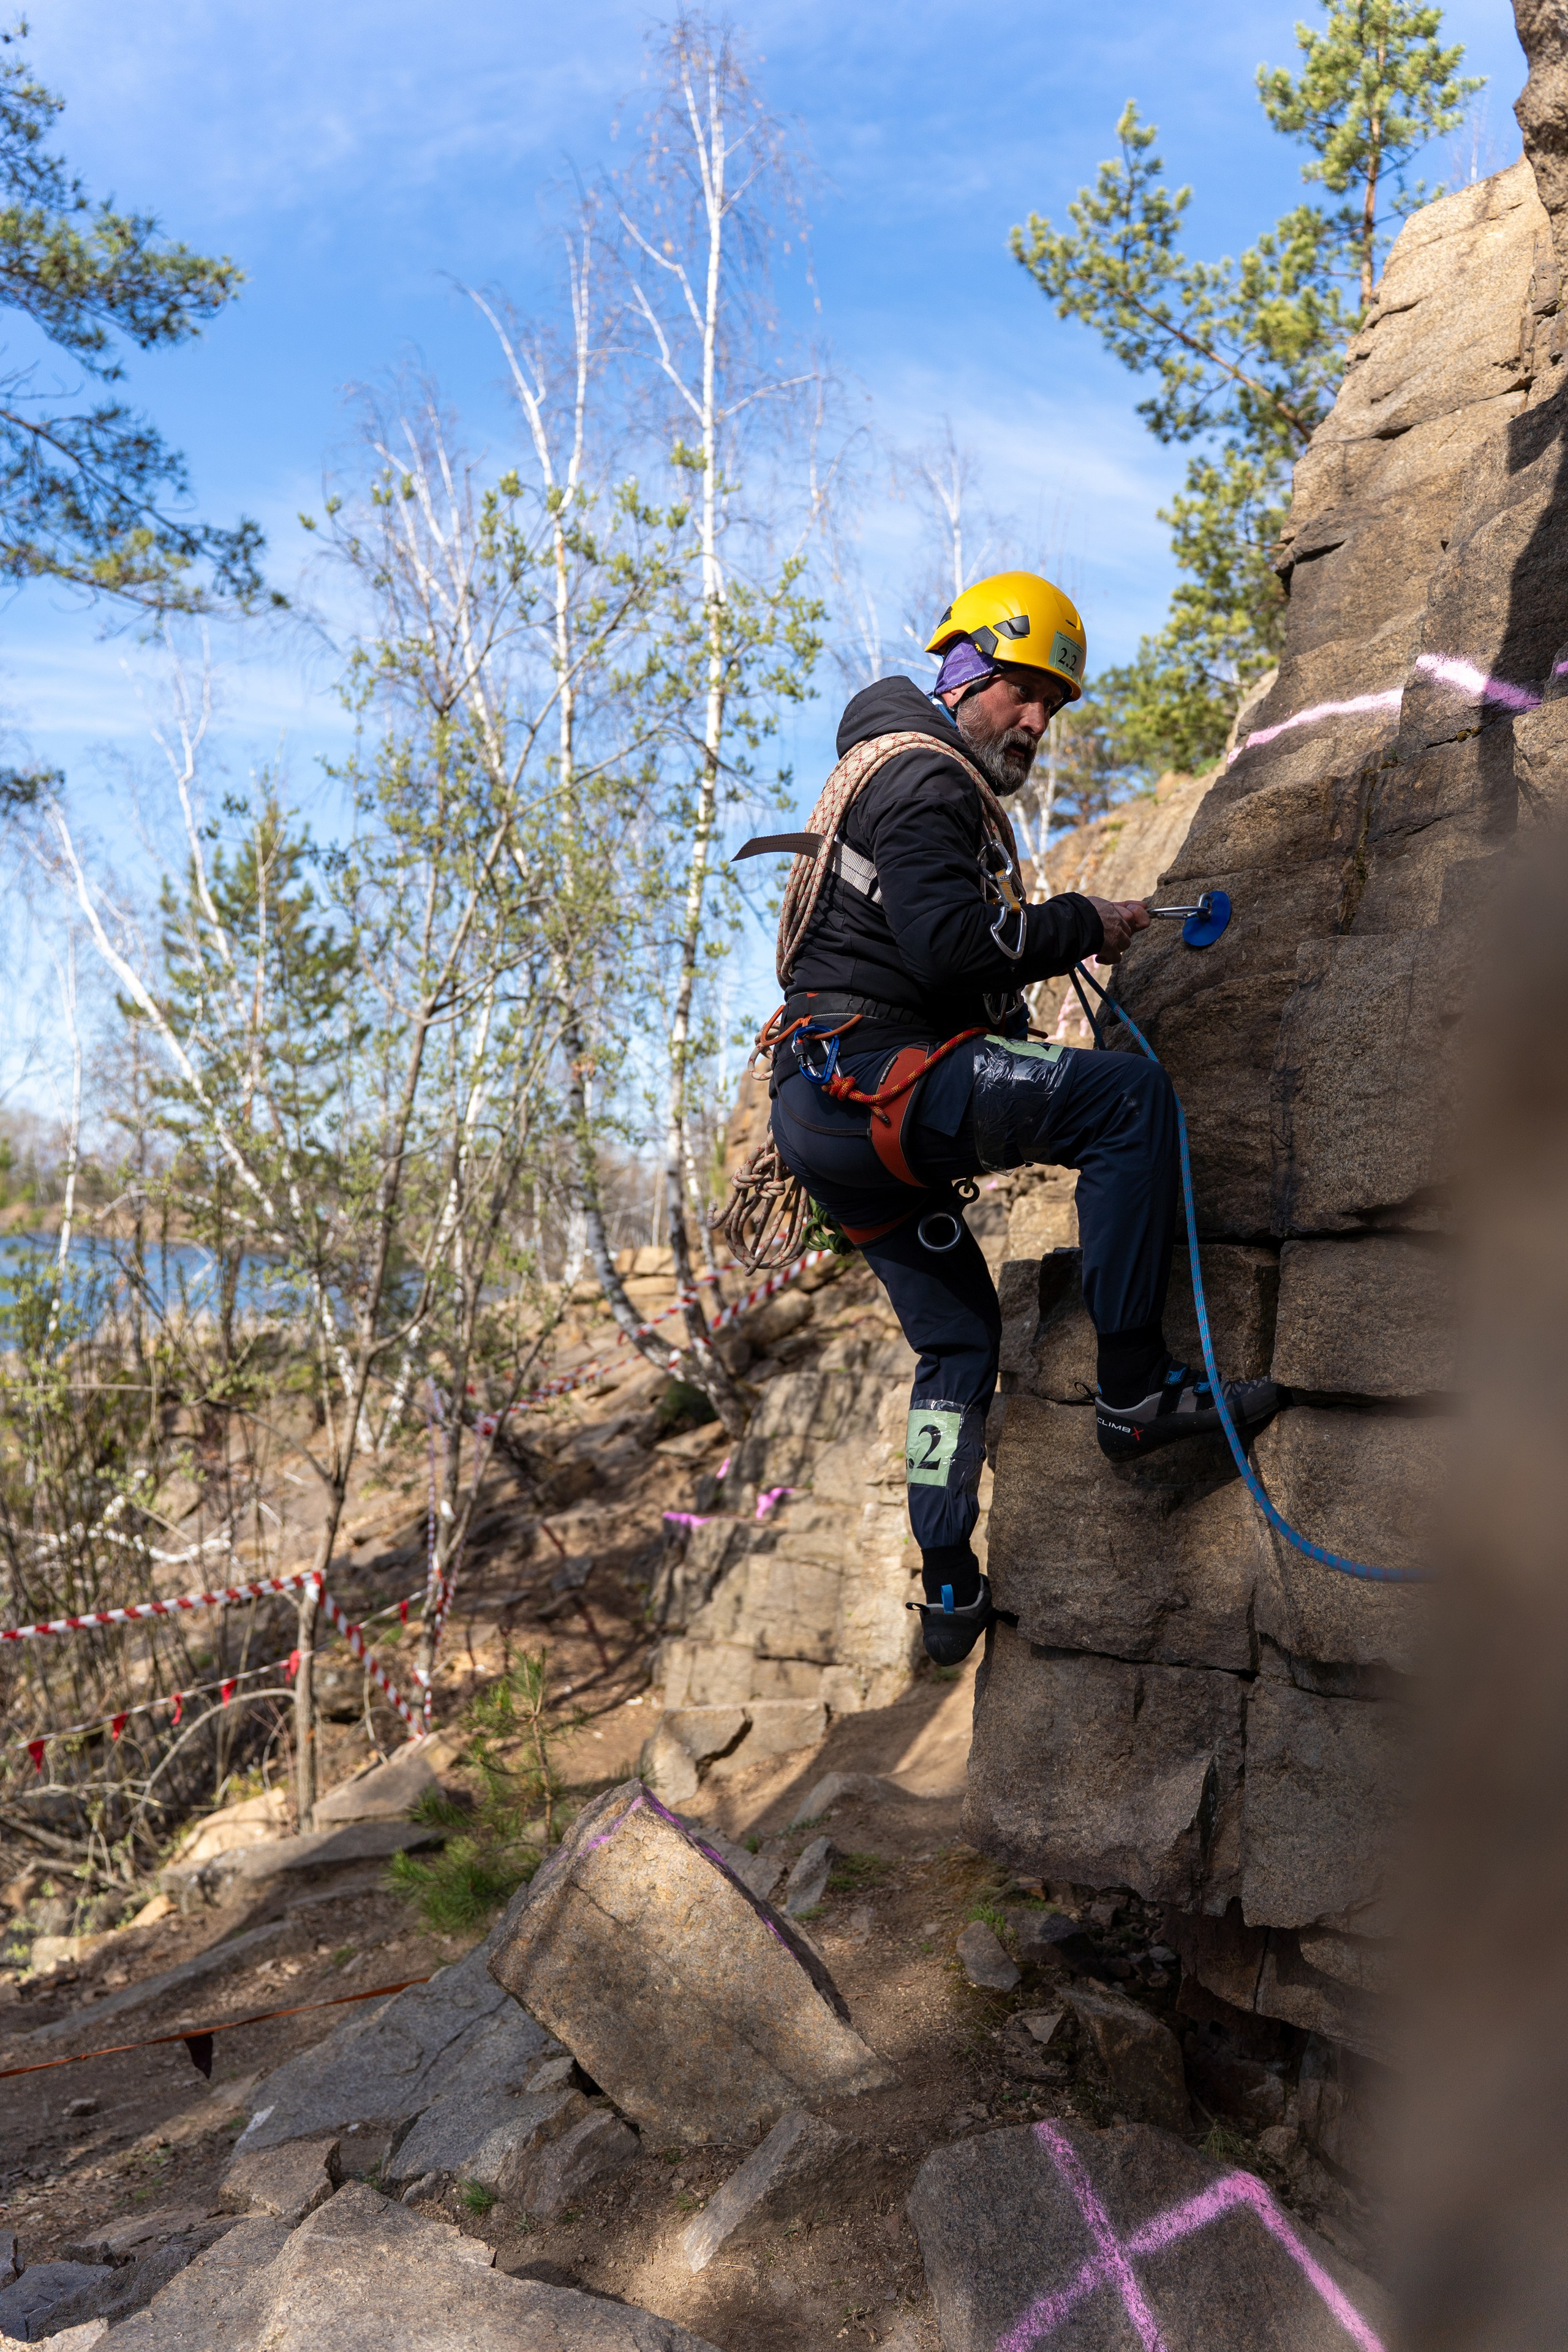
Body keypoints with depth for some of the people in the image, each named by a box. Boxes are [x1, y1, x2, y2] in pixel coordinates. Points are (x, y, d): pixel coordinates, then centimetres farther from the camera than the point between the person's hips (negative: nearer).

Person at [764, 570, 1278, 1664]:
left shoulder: (898, 774, 28)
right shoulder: (925, 776, -6)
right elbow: (949, 945, -21)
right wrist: (1083, 924, -9)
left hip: (830, 1119, 11)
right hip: (868, 1081, -11)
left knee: (958, 1335, 18)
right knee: (1131, 1094, -19)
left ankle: (950, 1588, 22)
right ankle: (1136, 1388, -16)